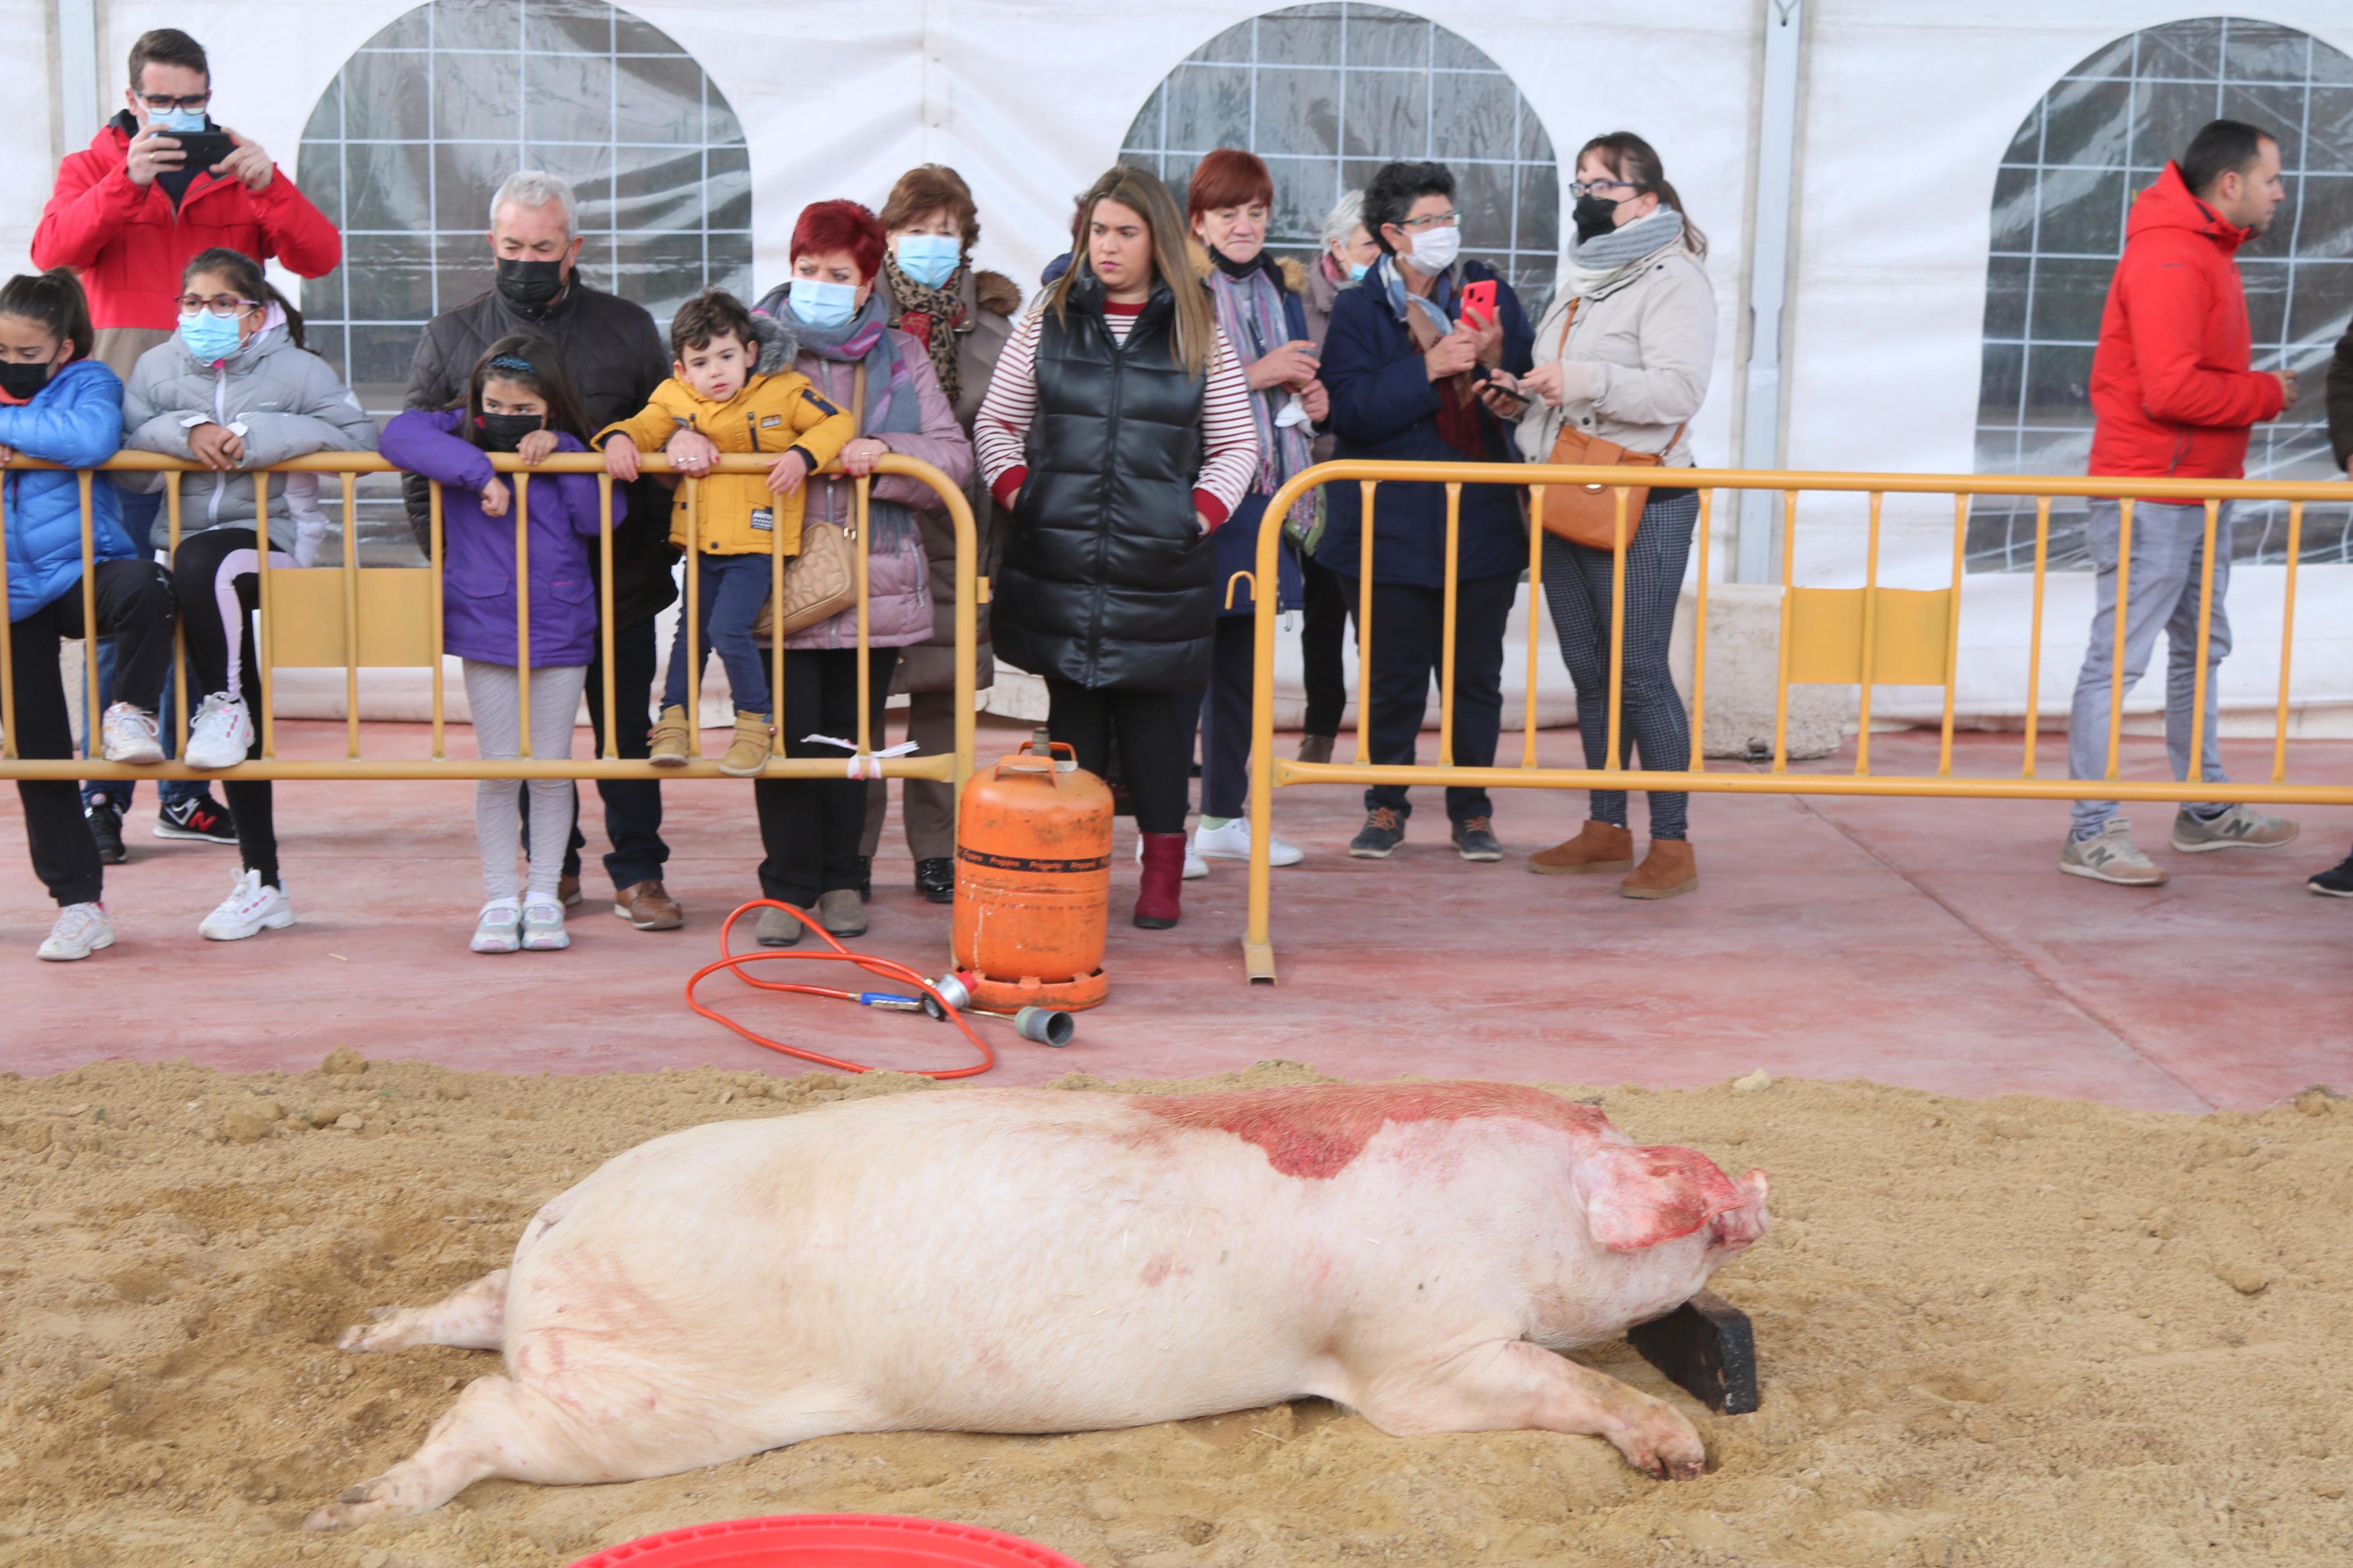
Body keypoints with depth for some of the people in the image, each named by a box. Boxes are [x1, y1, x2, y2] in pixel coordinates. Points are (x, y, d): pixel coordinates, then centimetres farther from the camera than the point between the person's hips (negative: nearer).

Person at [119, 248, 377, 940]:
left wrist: (265, 436, -15)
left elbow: (359, 436, -9)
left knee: (201, 564, -39)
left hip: (264, 541, -3)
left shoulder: (296, 369, 2)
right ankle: (262, 883, 6)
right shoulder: (157, 366, 11)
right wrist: (186, 432, -14)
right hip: (185, 552, 3)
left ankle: (223, 704, -17)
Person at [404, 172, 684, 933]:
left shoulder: (628, 329, 6)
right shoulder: (450, 336, 7)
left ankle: (638, 872, 13)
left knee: (626, 726, 5)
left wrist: (656, 549, -1)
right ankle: (553, 868, 20)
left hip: (617, 576, -1)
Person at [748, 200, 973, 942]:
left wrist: (885, 454, -16)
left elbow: (955, 458, 3)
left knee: (851, 738, 9)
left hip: (873, 582, 1)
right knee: (788, 735, -2)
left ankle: (843, 880, 24)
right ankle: (789, 886, 12)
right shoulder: (759, 344, 7)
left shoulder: (900, 357, 9)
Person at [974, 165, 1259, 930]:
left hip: (1156, 561, -1)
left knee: (1149, 702, 1)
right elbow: (996, 421, 14)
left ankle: (1163, 868, 10)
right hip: (1057, 554, 1)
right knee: (1072, 705, 4)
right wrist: (1015, 490, -2)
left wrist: (1203, 512, -5)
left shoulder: (1198, 333, 7)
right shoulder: (1048, 321, 10)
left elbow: (1236, 444, 10)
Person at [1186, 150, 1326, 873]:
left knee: (1241, 662, 12)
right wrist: (1255, 374, -18)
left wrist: (1310, 399, 7)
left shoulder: (1280, 290, 16)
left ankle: (1224, 815, 22)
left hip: (1264, 497, 7)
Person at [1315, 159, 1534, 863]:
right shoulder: (1358, 310, 1)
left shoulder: (1490, 292, 9)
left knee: (1477, 674, 7)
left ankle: (1472, 810, 19)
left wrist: (1497, 359, -12)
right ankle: (1386, 806, 20)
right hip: (1394, 529, -2)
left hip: (1483, 522, 2)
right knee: (1394, 679, 5)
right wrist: (1429, 368, -19)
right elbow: (1350, 409, -12)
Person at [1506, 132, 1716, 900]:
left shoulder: (1673, 277, -7)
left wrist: (1584, 381, -28)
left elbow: (1680, 389, -20)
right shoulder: (1579, 275, 20)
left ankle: (1672, 844, -1)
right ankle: (1607, 828, 21)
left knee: (1641, 674, -8)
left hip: (1639, 506, -8)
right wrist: (1522, 397, 10)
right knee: (1589, 672, 11)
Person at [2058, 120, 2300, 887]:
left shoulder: (2207, 253, 16)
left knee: (2202, 649, 18)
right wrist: (2270, 392, -13)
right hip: (2148, 496, -11)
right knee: (2118, 658, -8)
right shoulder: (2169, 260, -18)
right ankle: (2092, 834, -5)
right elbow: (2171, 390, -26)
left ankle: (2207, 810, 30)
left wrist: (2255, 391, 3)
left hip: (2202, 493, 11)